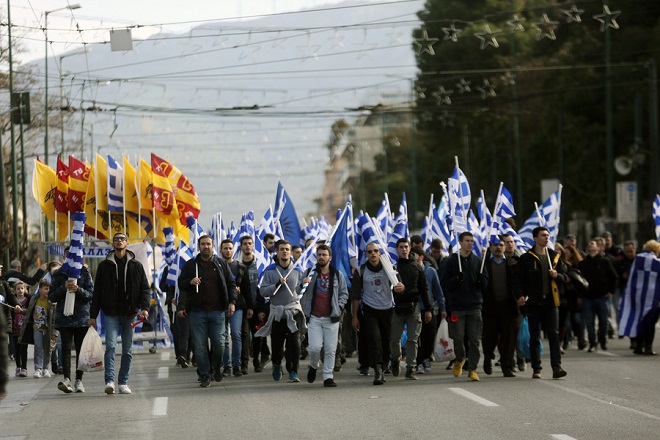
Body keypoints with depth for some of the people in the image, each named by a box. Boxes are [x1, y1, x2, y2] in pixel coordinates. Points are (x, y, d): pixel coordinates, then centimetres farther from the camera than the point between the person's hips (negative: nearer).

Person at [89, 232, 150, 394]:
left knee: (127, 350, 4)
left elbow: (145, 289, 7)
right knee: (111, 346, -15)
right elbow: (97, 292, 8)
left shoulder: (136, 265, 7)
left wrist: (145, 307, -10)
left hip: (129, 313, 1)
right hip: (111, 313, -1)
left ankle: (123, 383, 11)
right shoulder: (104, 266, 6)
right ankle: (110, 381, -19)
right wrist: (93, 315, 4)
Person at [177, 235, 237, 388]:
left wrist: (232, 302, 0)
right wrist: (190, 282, -9)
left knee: (219, 343, -4)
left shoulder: (221, 264, 10)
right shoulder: (190, 265, 9)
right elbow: (180, 284, 12)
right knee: (200, 346, -2)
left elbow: (231, 283, 12)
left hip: (217, 311, 0)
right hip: (197, 311, 0)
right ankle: (204, 376, 5)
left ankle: (217, 367, 23)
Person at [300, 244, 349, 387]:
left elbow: (344, 293, 15)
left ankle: (328, 377, 7)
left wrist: (339, 307, -1)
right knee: (315, 347, -9)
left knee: (330, 349, -2)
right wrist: (303, 284, -12)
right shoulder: (310, 273, 7)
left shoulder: (337, 275, 9)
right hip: (314, 318, -1)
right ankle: (313, 366, 20)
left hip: (331, 318, 1)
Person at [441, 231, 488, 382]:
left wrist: (481, 279, -9)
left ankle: (472, 369, 3)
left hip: (475, 306, 2)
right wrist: (456, 279, -18)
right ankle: (459, 360, 25)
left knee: (474, 340, -2)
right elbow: (444, 284, 0)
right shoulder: (452, 261, 3)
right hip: (457, 306, -2)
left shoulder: (477, 261, 11)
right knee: (458, 338, -2)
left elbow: (485, 283, 13)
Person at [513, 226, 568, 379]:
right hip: (533, 303, -2)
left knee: (554, 335, -6)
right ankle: (536, 369, 11)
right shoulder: (526, 258, 1)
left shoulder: (554, 256, 11)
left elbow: (564, 276, 15)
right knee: (534, 337, 4)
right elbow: (518, 279, -1)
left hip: (550, 303, 2)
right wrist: (520, 295, -16)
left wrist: (557, 275, -7)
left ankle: (556, 367, -9)